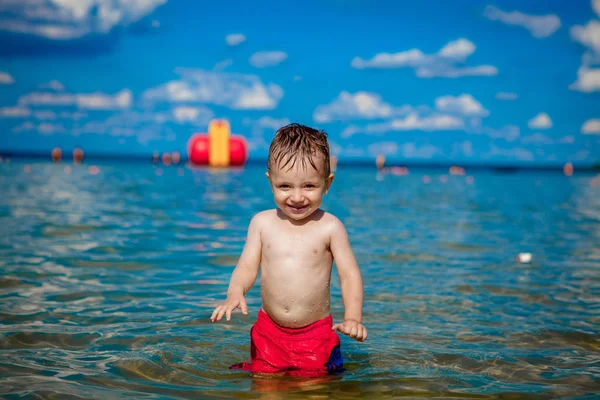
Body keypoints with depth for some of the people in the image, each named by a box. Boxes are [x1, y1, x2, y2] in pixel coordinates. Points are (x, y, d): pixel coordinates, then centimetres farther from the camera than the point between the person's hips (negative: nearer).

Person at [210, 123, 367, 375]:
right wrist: (235, 294, -22)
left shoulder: (330, 227, -7)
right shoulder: (262, 223, -1)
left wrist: (353, 318, -21)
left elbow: (349, 275, -7)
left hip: (316, 334, -2)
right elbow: (247, 267, -1)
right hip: (269, 331, 2)